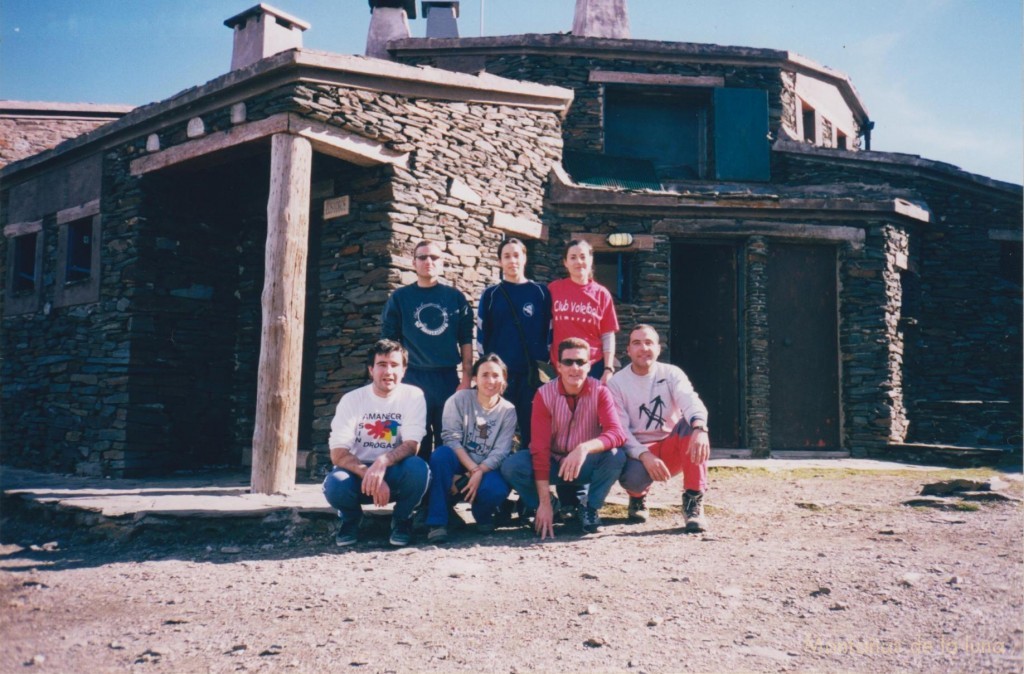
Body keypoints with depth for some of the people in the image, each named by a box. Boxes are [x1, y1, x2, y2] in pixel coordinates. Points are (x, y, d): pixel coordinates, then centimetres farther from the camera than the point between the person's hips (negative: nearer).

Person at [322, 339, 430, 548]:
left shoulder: (413, 396, -9)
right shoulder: (352, 399, -8)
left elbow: (411, 445, -17)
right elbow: (338, 454, -15)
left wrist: (382, 462, -38)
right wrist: (370, 475, -31)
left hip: (395, 473, 0)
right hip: (360, 471, 0)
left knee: (418, 468, -33)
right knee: (334, 484, -32)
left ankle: (402, 519, 0)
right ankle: (351, 518, 5)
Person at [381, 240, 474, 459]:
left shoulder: (455, 297, 8)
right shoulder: (400, 297, 6)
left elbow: (466, 341, 8)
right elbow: (389, 341, 6)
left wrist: (466, 379, 1)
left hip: (448, 378, 1)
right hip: (413, 378, -1)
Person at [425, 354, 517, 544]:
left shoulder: (508, 410, -2)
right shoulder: (459, 399, -7)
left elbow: (500, 451, -9)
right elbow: (451, 438, -15)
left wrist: (479, 473, -25)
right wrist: (472, 469, -25)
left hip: (487, 469, 1)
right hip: (459, 464, 0)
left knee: (497, 489, -34)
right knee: (441, 454, -34)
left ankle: (482, 515, 6)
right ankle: (437, 522, -25)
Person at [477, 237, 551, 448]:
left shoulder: (541, 293, 8)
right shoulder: (490, 294, 7)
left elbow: (550, 332, 8)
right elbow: (482, 335, 7)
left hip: (533, 373, 0)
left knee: (531, 428, 3)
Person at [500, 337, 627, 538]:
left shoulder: (600, 392, -15)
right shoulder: (544, 394, -16)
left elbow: (617, 433, -28)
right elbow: (540, 448, -20)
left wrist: (584, 448, -48)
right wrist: (544, 503, -25)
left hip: (586, 465, 0)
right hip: (553, 463, 0)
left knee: (616, 456, -30)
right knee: (511, 466, -27)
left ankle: (590, 507, -5)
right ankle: (540, 509, 0)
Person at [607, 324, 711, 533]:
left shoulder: (671, 374, -3)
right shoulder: (617, 383, -5)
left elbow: (691, 402, -24)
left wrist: (699, 427, -47)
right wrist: (644, 455, -32)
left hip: (673, 449, 1)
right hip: (638, 452, -1)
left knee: (693, 425, -29)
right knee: (633, 477, -36)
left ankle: (693, 502, -23)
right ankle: (638, 496, 6)